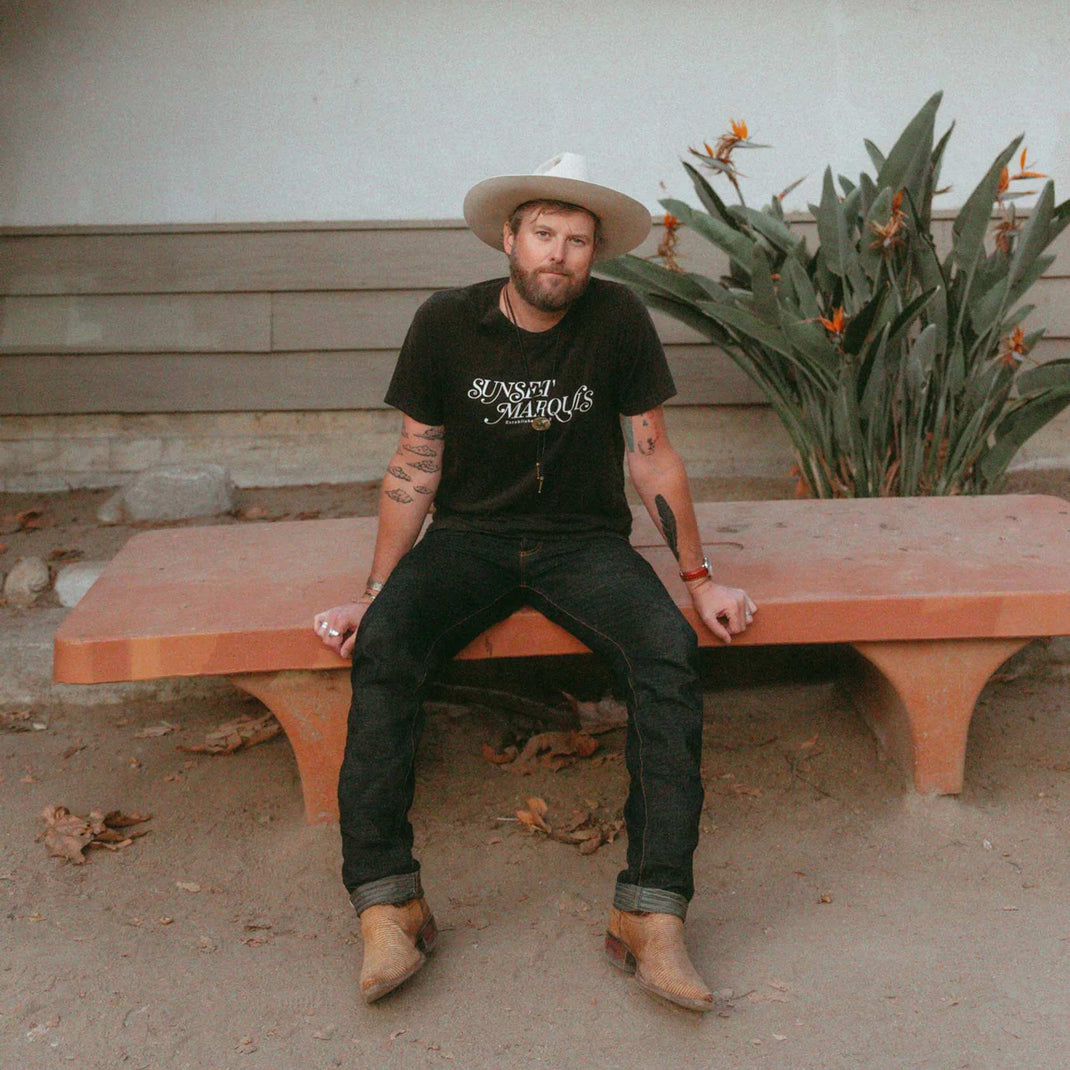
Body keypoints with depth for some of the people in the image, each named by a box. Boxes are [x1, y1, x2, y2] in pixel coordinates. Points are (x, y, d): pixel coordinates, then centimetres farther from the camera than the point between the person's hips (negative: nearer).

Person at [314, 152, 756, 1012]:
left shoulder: (619, 321, -5)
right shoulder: (446, 324, -3)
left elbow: (652, 458, 2)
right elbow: (415, 467, 3)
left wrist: (700, 577, 1)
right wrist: (375, 591, -3)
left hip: (585, 539, 0)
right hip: (469, 536, 1)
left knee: (668, 651, -30)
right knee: (382, 642, -30)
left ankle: (652, 914, -29)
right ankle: (388, 902, -26)